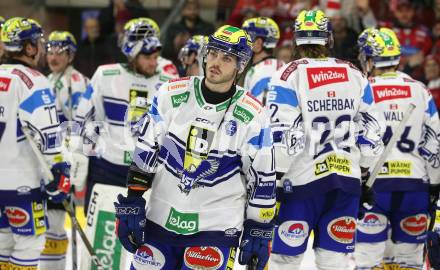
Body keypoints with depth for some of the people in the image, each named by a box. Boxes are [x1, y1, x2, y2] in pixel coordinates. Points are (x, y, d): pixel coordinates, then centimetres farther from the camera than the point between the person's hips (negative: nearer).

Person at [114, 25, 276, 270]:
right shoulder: (172, 95, -1)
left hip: (216, 229, -3)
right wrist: (131, 204, 0)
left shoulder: (253, 116, -7)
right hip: (160, 220, 3)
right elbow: (145, 152, 3)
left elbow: (262, 178, -1)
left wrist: (259, 232, -1)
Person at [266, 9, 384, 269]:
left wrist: (274, 182, -4)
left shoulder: (289, 76, -6)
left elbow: (281, 136, -10)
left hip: (305, 180, -4)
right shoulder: (355, 76, 8)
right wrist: (365, 179, 19)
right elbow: (370, 132, 11)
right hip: (348, 180, 4)